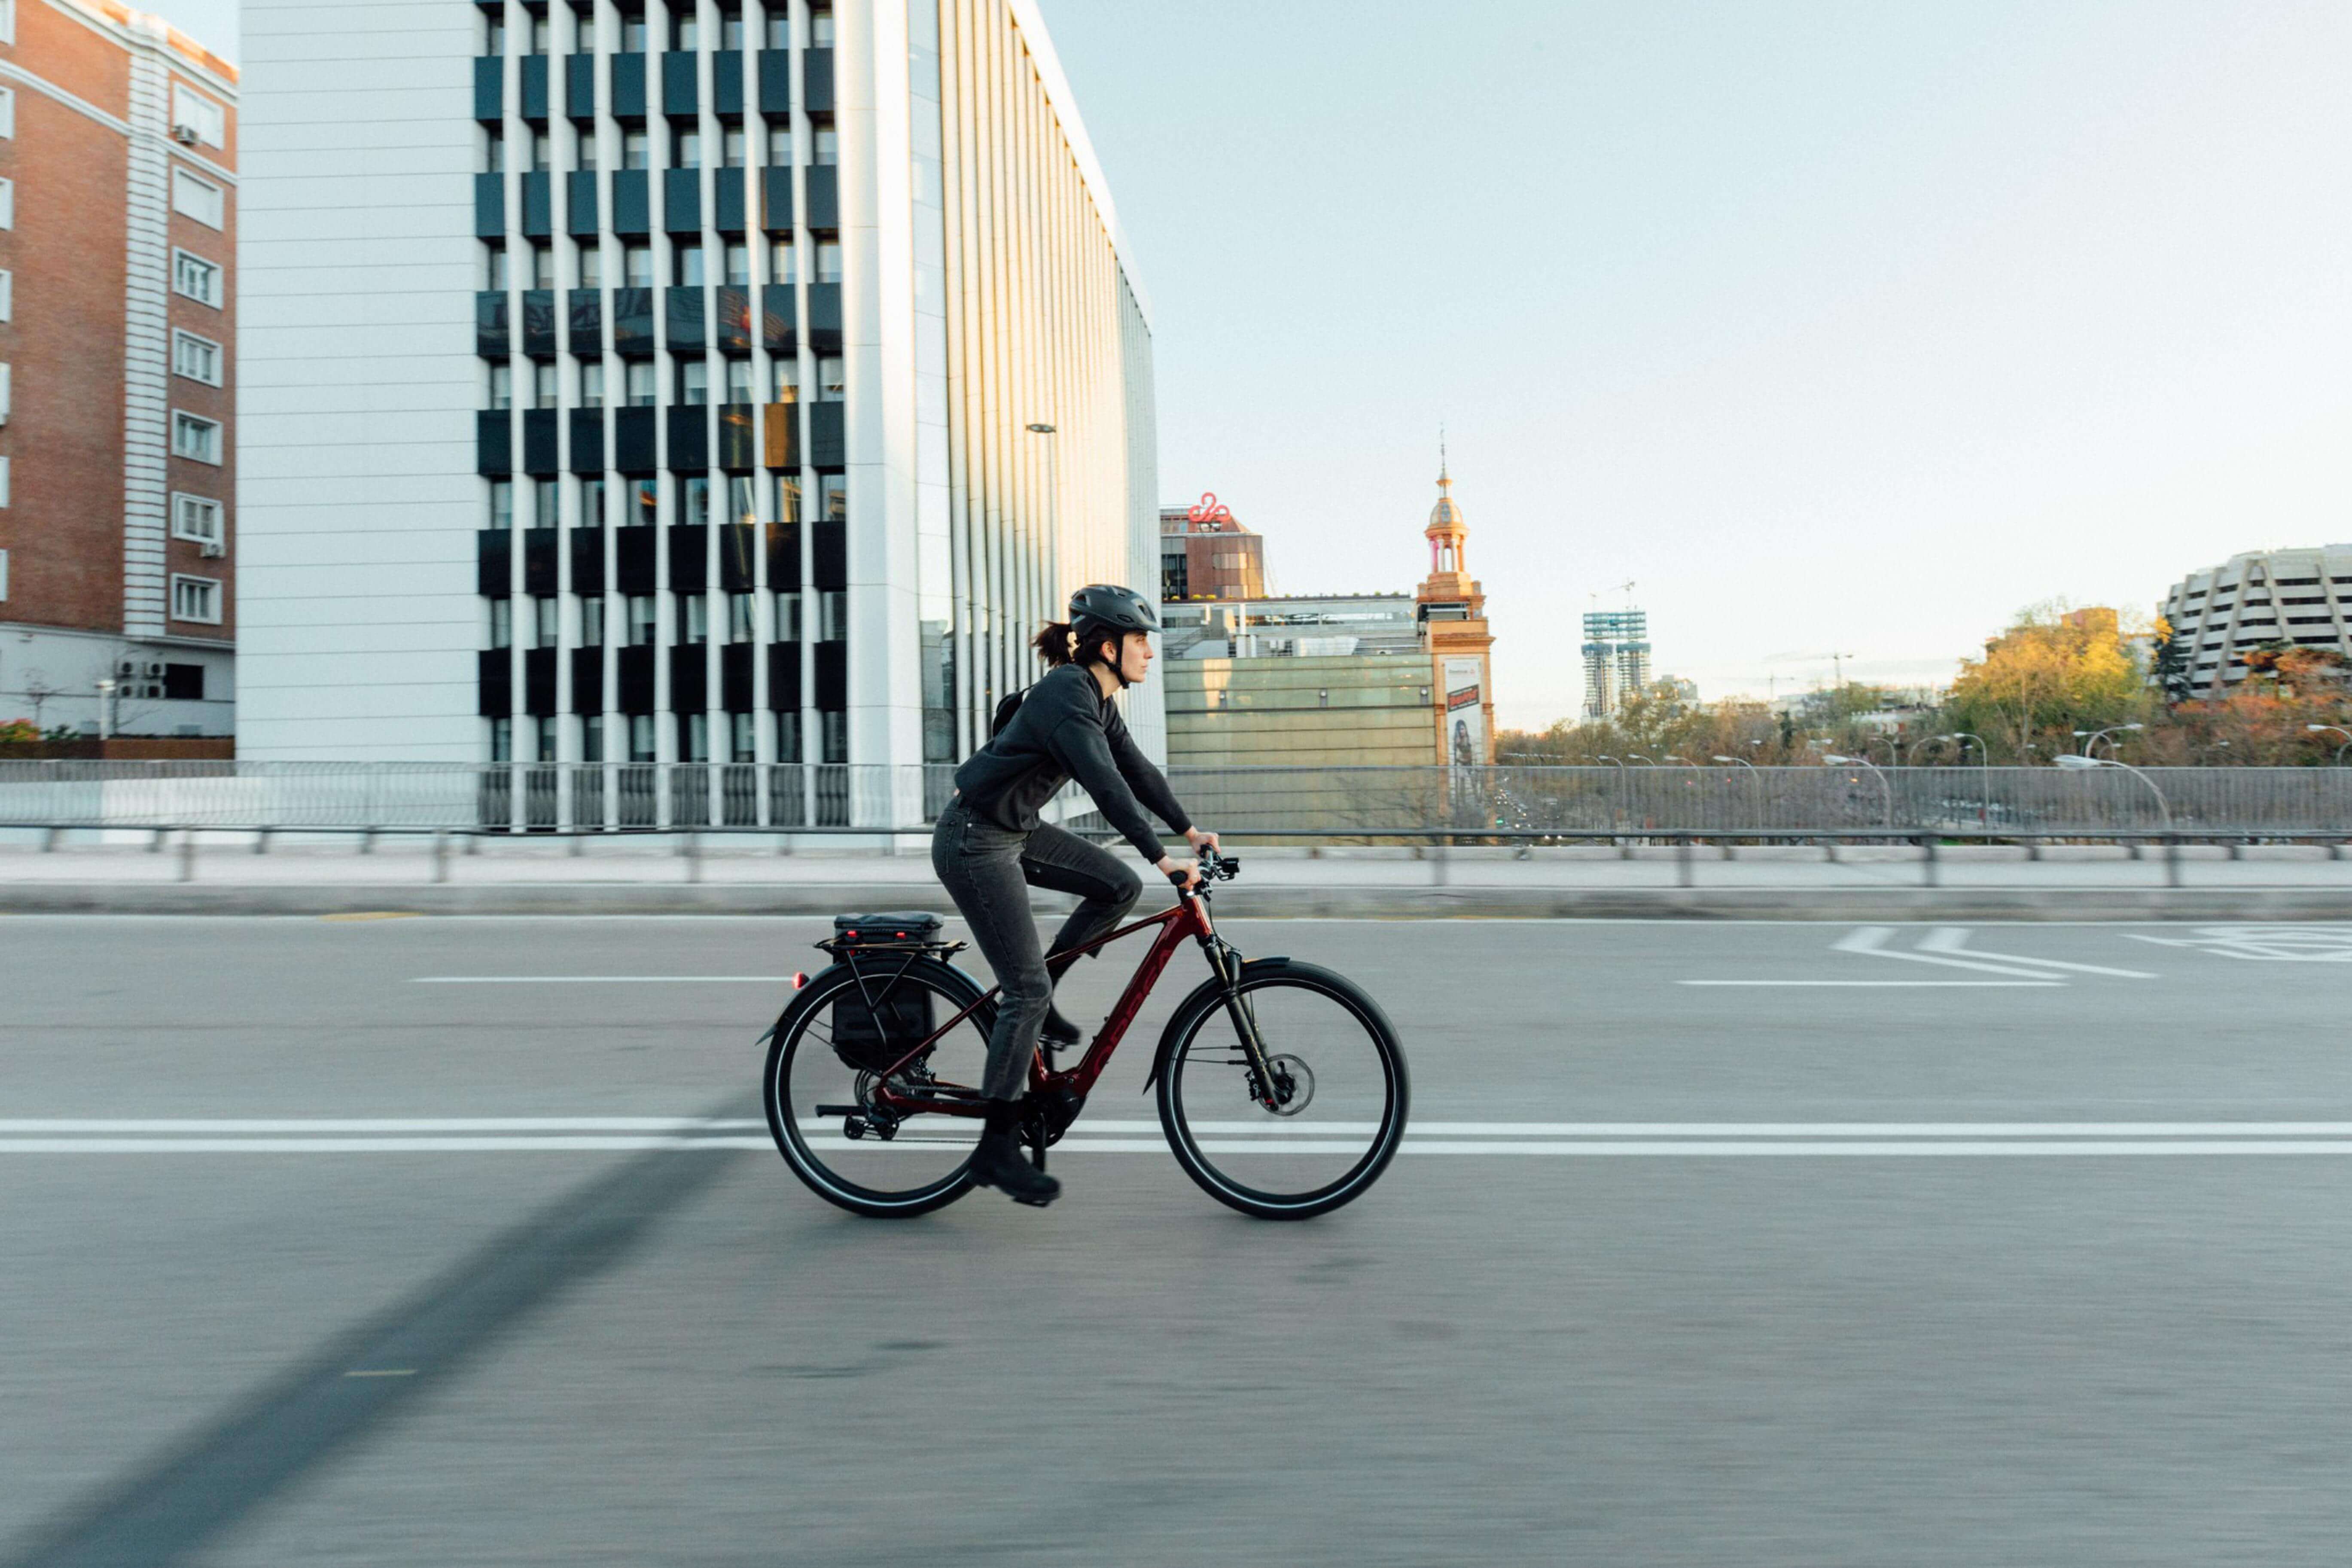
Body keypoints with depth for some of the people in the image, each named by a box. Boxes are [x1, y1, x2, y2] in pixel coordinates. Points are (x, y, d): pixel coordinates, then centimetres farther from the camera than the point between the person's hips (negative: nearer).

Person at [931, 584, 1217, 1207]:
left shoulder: (1095, 698, 7)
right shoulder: (1064, 696, -23)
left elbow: (1136, 768, 13)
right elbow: (1105, 783, -34)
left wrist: (1189, 829, 9)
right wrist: (1163, 858, -38)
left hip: (1017, 830, 9)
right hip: (974, 842, -9)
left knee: (1120, 886, 4)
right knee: (1028, 991, -10)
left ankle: (1032, 998, 15)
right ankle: (996, 1151, -1)